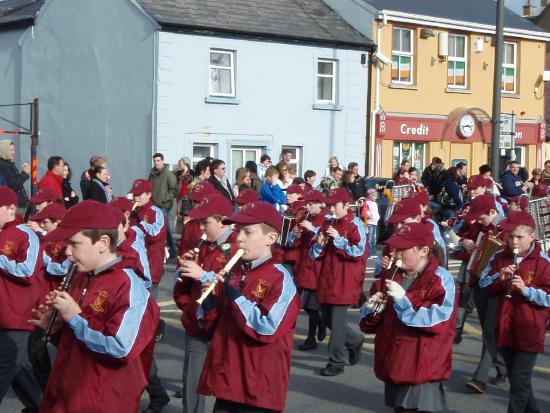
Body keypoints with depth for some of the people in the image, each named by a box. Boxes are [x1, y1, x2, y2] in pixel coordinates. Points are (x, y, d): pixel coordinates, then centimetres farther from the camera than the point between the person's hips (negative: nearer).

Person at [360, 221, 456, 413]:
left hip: (422, 370, -7)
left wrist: (403, 301, -25)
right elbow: (368, 324, 14)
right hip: (393, 366, 7)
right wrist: (372, 309, -9)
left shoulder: (441, 279, -10)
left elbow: (438, 320, -23)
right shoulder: (390, 276, 10)